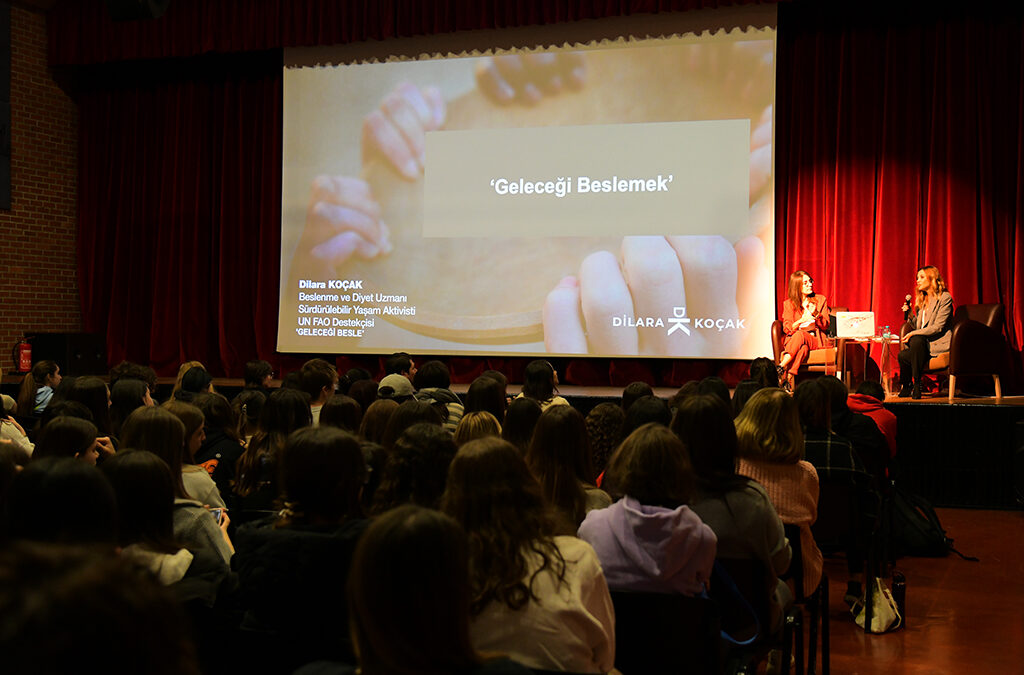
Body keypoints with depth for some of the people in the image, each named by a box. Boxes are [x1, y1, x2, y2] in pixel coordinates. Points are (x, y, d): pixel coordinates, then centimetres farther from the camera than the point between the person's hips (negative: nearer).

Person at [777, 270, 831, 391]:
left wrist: (816, 314, -12)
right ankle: (789, 379, -51)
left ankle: (781, 368, -48)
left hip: (816, 339, 0)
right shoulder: (788, 304, 12)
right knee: (803, 347, -40)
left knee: (800, 335, -37)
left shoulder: (820, 300, 14)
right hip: (794, 339, 0)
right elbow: (787, 329, 3)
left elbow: (825, 326, 8)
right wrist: (802, 320, -16)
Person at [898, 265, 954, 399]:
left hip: (939, 343, -7)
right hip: (923, 343, 7)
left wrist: (913, 334, -20)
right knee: (902, 355, -21)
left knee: (917, 340, -35)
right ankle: (905, 388, 4)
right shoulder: (923, 300, 19)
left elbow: (938, 327, -16)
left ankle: (916, 385, -30)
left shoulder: (945, 298, -6)